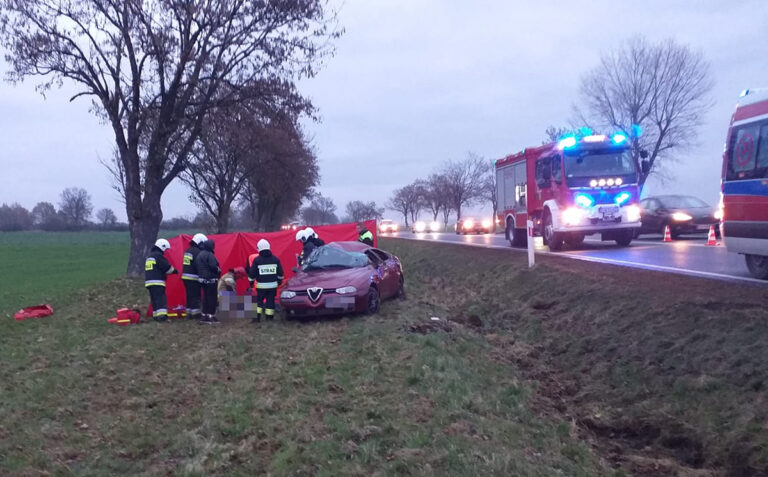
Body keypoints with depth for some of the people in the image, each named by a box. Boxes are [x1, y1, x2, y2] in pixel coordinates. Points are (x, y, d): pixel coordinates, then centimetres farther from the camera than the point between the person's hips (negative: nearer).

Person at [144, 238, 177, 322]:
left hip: (148, 281, 10)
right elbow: (167, 267, -12)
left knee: (154, 300, 11)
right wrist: (174, 270, 7)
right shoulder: (158, 255, -10)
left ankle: (156, 316, 11)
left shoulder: (150, 256, 21)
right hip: (157, 282, -9)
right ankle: (162, 316, -23)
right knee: (161, 299, -14)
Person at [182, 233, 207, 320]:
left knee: (190, 296, 13)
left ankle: (189, 313, 17)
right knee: (195, 296, -6)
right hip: (193, 278, -9)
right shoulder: (197, 252, -15)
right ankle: (196, 314, -7)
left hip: (185, 276, 9)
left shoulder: (188, 251, 15)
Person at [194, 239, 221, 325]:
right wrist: (218, 270, -5)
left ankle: (205, 316, 17)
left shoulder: (199, 254, 13)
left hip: (202, 279, 9)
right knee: (212, 298, -2)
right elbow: (213, 266, -23)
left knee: (206, 297, 15)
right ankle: (211, 317, -1)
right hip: (211, 279, -9)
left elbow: (195, 266, 16)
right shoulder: (209, 255, -16)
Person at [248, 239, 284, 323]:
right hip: (273, 285, 2)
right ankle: (269, 317, 8)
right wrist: (279, 281, 22)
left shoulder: (257, 260, -5)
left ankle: (258, 317, 4)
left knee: (259, 300, 8)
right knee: (270, 300, 7)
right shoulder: (275, 259, 4)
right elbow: (280, 273, 10)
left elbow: (252, 273, -2)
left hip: (261, 285, -2)